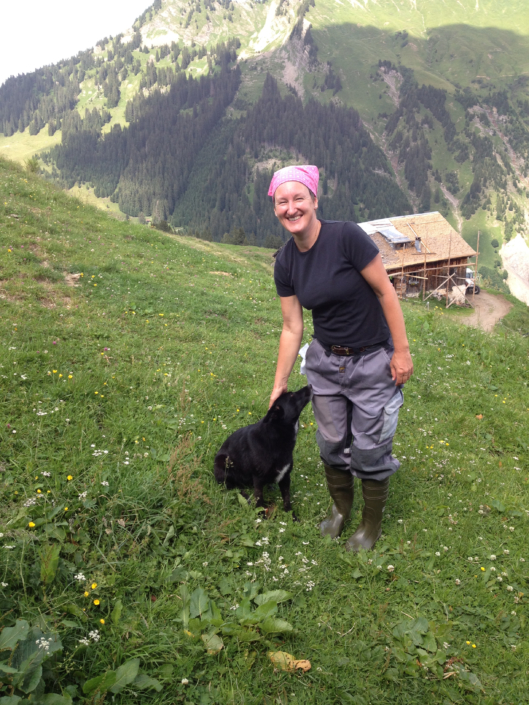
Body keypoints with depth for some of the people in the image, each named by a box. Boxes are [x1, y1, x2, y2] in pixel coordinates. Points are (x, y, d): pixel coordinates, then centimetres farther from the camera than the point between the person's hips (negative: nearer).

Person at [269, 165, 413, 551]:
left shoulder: (346, 236, -21)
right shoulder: (285, 262, -4)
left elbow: (386, 291, -15)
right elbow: (292, 327, 1)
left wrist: (402, 351, -13)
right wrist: (279, 385, 4)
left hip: (372, 361, -4)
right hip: (325, 361, 5)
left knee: (370, 450, 6)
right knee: (332, 443, 15)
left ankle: (372, 523, 31)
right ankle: (340, 506, 43)